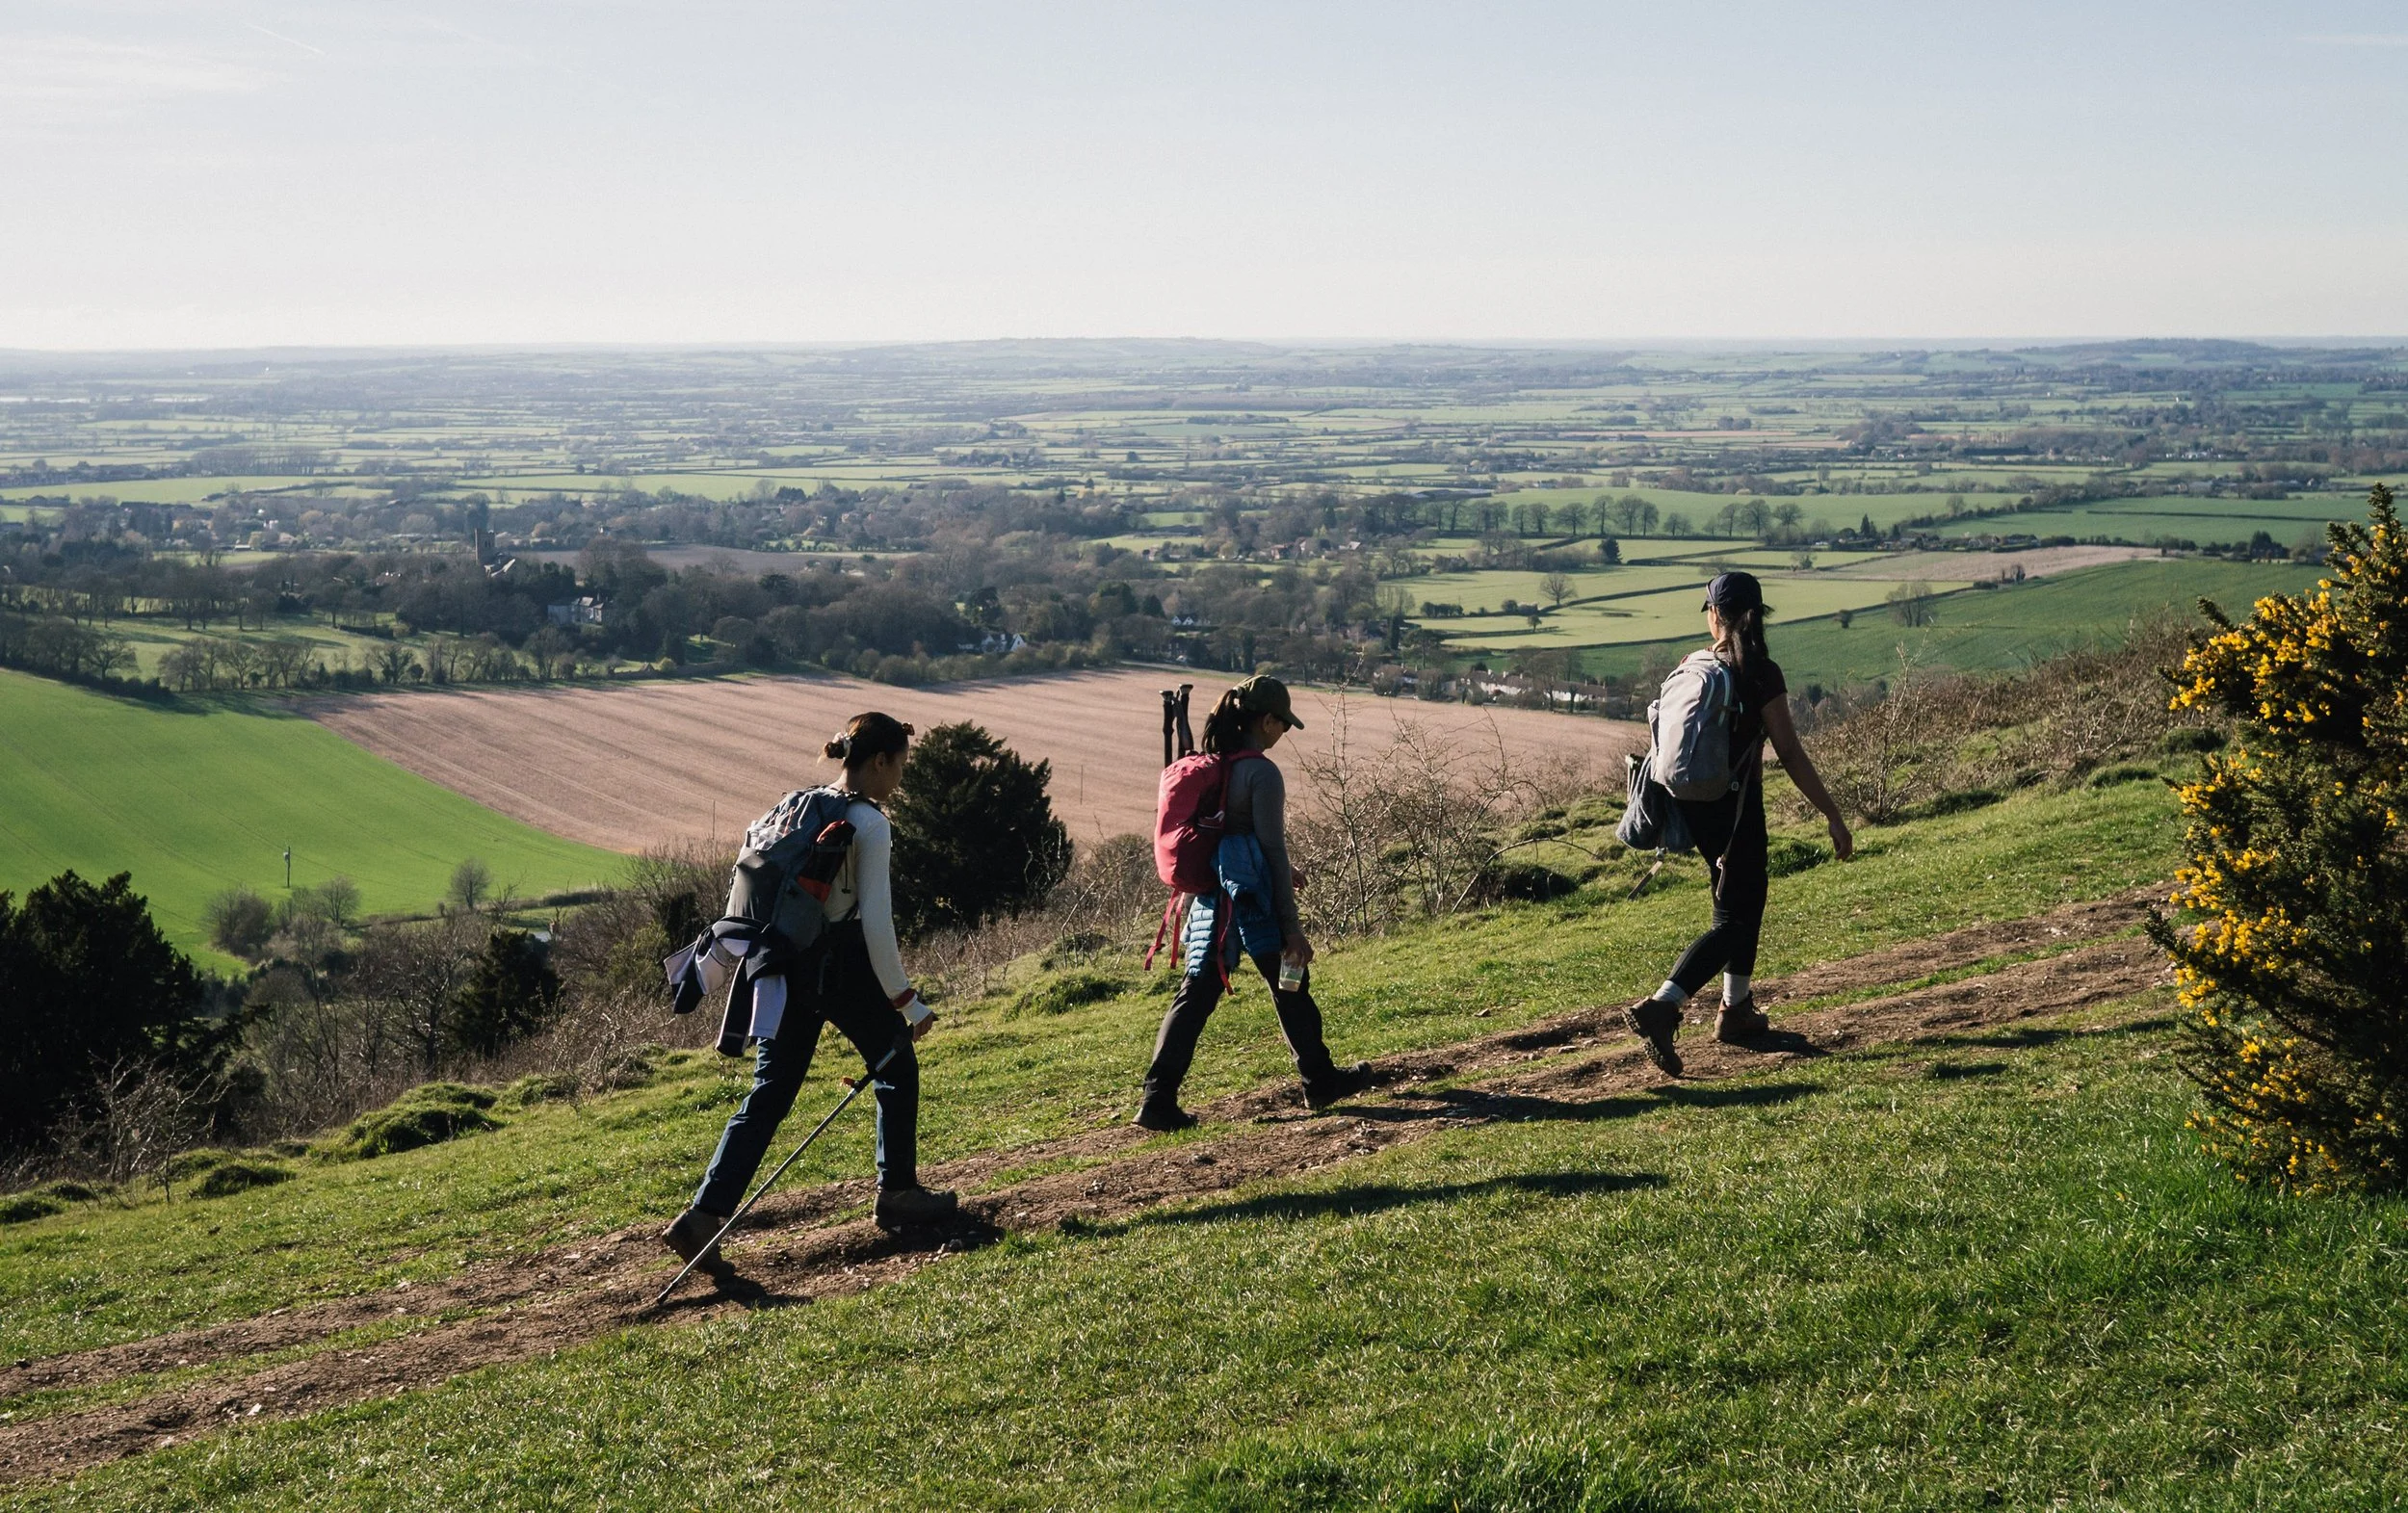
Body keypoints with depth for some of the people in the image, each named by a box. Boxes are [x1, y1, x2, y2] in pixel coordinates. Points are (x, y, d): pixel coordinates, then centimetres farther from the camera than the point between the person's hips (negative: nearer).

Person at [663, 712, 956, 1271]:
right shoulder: (869, 824, -12)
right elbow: (876, 921, -17)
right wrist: (904, 998, -12)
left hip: (789, 966, 7)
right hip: (844, 967, -7)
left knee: (769, 1093, 7)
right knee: (896, 1070, 15)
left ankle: (703, 1215, -3)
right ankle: (898, 1194, 24)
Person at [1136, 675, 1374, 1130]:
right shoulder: (1262, 773, -13)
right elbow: (1273, 850, -13)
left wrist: (1280, 872, 28)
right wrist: (1293, 928, -10)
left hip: (1209, 897, 7)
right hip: (1252, 900, -6)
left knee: (1195, 995, 5)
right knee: (1291, 985, 12)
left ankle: (1158, 1097, -4)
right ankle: (1321, 1081, 27)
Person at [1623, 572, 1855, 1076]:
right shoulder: (1760, 674, -14)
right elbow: (1791, 755, -16)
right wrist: (1834, 817, -11)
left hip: (1693, 805, 7)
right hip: (1734, 808, -7)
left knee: (1749, 890, 25)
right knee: (1733, 918, -4)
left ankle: (1736, 1009, 29)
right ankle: (1660, 1006, -23)